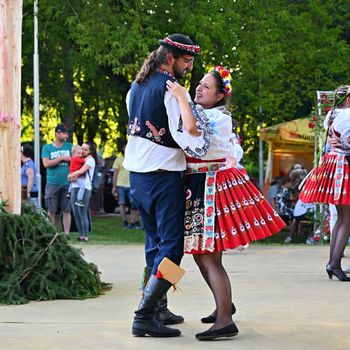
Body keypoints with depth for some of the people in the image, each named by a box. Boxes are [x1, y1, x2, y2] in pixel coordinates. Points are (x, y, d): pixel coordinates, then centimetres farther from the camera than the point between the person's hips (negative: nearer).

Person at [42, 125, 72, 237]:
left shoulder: (69, 146, 12)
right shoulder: (47, 148, 6)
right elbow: (46, 163, -7)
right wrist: (61, 158, -7)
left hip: (67, 183, 1)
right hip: (52, 184, -1)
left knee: (66, 210, 1)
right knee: (51, 211, -1)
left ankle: (66, 233, 4)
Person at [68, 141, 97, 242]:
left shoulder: (90, 159, -1)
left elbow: (81, 171, -12)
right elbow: (73, 171, 15)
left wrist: (70, 176, -1)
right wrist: (72, 177, -6)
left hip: (84, 188, -7)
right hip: (75, 188, 7)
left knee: (82, 213, -8)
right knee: (76, 213, 5)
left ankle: (85, 236, -5)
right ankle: (81, 234, 10)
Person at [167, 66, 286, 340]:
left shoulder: (220, 117, -11)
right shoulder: (196, 112, 15)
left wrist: (181, 97, -25)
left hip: (213, 187, -9)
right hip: (196, 185, 9)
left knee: (209, 256, -12)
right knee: (200, 254, 15)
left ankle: (225, 322, -12)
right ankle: (224, 304, 33)